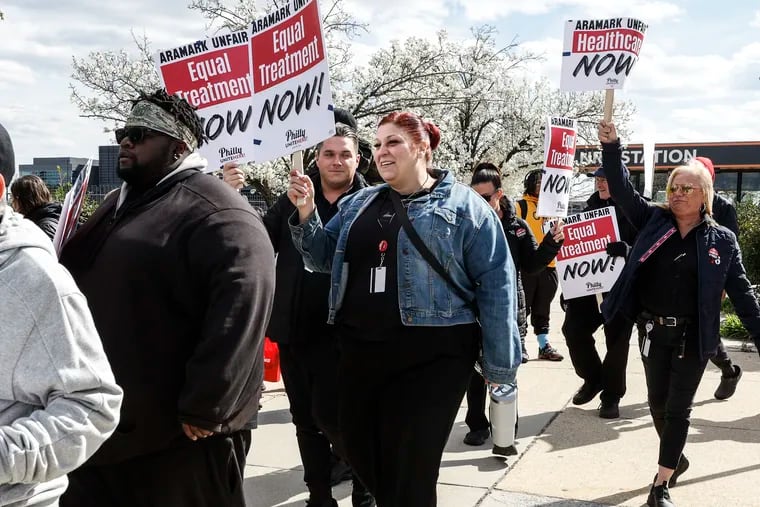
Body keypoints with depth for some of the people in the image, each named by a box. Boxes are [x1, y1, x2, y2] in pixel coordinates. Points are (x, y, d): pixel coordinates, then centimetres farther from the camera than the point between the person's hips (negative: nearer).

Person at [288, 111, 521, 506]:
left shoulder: (463, 205, -4)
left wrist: (499, 362, -8)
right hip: (359, 350, 6)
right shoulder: (359, 203, 12)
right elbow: (325, 258, 16)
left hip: (431, 356, -5)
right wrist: (306, 212, -2)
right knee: (360, 452, 16)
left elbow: (495, 284, -6)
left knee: (411, 469, 4)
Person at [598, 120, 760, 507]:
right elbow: (622, 190, -10)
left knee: (678, 408, 5)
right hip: (652, 331, 2)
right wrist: (611, 146, -25)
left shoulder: (721, 239, -3)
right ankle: (676, 459, 39)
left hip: (692, 336, -2)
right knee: (658, 403, 14)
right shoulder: (653, 221, 0)